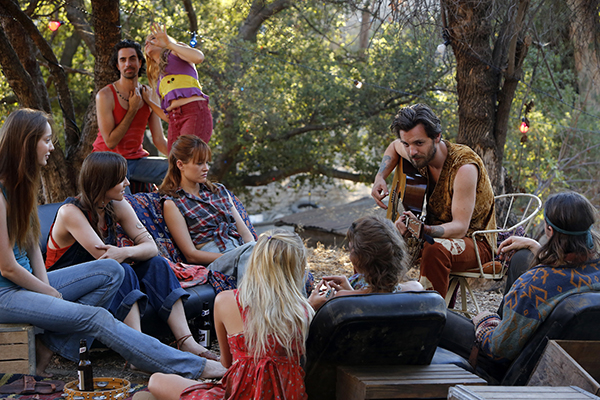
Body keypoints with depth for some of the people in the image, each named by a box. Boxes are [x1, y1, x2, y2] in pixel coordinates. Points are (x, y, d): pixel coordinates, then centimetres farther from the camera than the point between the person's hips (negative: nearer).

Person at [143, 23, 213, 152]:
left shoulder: (175, 52, 17)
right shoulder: (159, 78, 31)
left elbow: (199, 57, -8)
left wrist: (169, 43, -8)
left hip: (195, 112, -6)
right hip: (175, 120, 6)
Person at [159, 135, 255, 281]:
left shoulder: (219, 190, 25)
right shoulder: (172, 203, 7)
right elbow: (191, 255, -1)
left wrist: (253, 251, -4)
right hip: (213, 262, -5)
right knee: (247, 254, -39)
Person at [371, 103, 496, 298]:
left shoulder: (464, 167, -27)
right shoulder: (419, 154, -6)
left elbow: (460, 227, -29)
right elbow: (393, 147, 20)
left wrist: (422, 229, -47)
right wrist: (380, 178, 2)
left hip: (475, 242, -7)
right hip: (434, 235, 7)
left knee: (435, 249, -40)